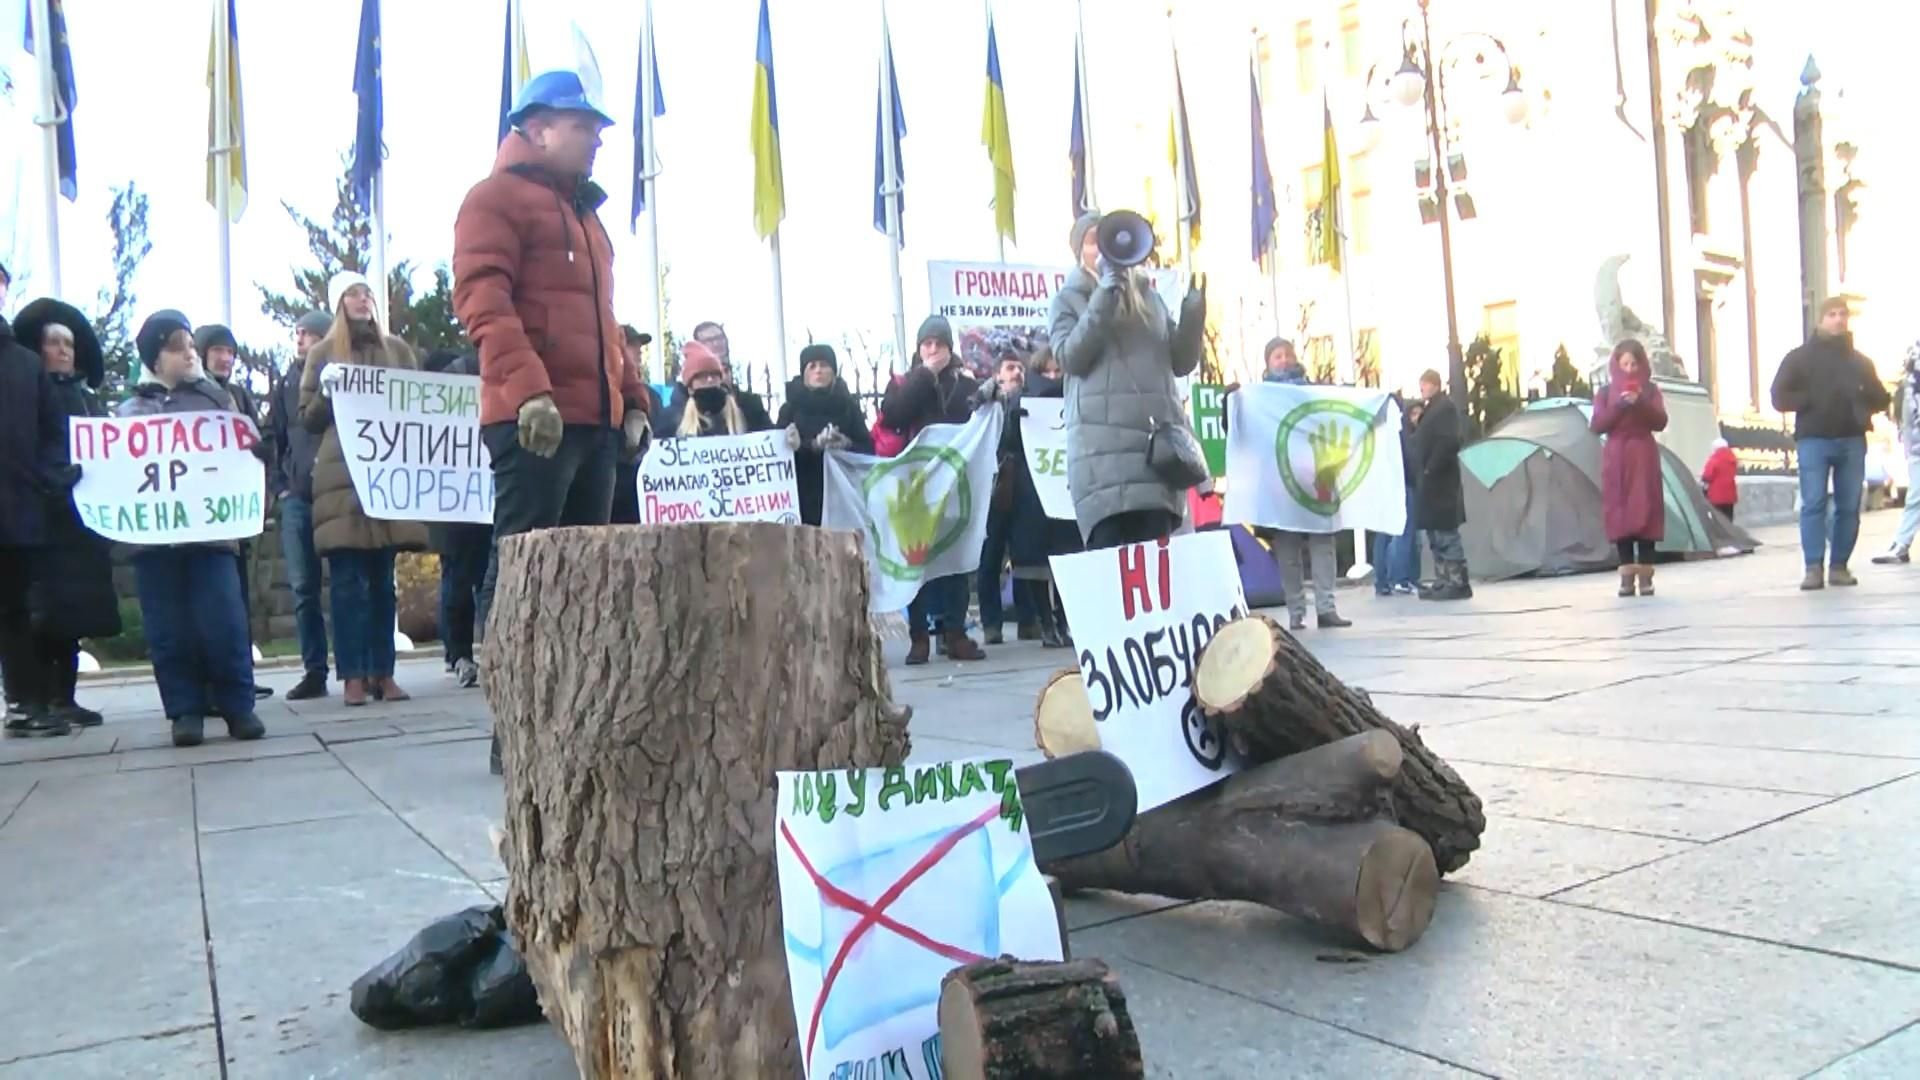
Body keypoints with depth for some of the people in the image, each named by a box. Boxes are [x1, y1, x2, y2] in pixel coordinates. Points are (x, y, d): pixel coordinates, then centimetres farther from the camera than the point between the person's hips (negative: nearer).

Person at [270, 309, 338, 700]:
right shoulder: (287, 383, 15)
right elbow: (274, 438, 17)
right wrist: (279, 487, 7)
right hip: (297, 498, 4)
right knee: (303, 587, 3)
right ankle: (314, 671, 8)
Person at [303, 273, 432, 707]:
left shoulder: (397, 349, 15)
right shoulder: (322, 353, 9)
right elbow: (308, 420, 8)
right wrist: (326, 391, -9)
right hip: (341, 476, -2)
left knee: (383, 577, 4)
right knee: (348, 579, -4)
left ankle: (383, 672, 7)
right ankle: (353, 675, -2)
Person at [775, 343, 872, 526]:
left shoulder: (849, 406, 9)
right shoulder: (790, 408, 7)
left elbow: (868, 449, 5)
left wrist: (848, 445, -16)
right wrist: (814, 445, -18)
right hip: (804, 497, -1)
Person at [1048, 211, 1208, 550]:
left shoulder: (1149, 296, 22)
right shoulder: (1068, 300, 13)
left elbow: (1182, 363, 18)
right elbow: (1070, 358, -6)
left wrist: (1194, 311, 1)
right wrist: (1105, 293, -7)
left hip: (1158, 441, 4)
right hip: (1104, 446, -4)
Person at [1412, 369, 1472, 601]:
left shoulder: (1445, 407, -12)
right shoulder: (1430, 408, 17)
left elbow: (1449, 443, -23)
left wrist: (1431, 469, -19)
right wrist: (1423, 472, 13)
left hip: (1440, 481, -10)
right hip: (1430, 481, 10)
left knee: (1446, 534, -7)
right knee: (1436, 535, 13)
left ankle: (1458, 583, -4)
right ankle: (1442, 581, 19)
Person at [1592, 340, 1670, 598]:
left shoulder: (1650, 389, 7)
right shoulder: (1605, 392, 8)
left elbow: (1660, 422, -5)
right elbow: (1596, 426, -3)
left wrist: (1641, 403, -19)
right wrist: (1618, 406, -16)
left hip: (1644, 458, -1)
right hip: (1616, 460, 1)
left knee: (1645, 512, -5)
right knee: (1620, 513, -3)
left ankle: (1646, 576, -4)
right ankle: (1627, 576, 0)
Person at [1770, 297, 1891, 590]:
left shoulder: (1859, 360, 18)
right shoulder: (1800, 357, 8)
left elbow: (1882, 399, 18)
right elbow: (1780, 398, 1)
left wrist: (1862, 396, -3)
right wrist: (1813, 400, -13)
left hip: (1852, 440, 3)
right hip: (1814, 440, -3)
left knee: (1849, 507, 1)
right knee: (1813, 504, -11)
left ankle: (1839, 566, 7)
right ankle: (1813, 568, -13)